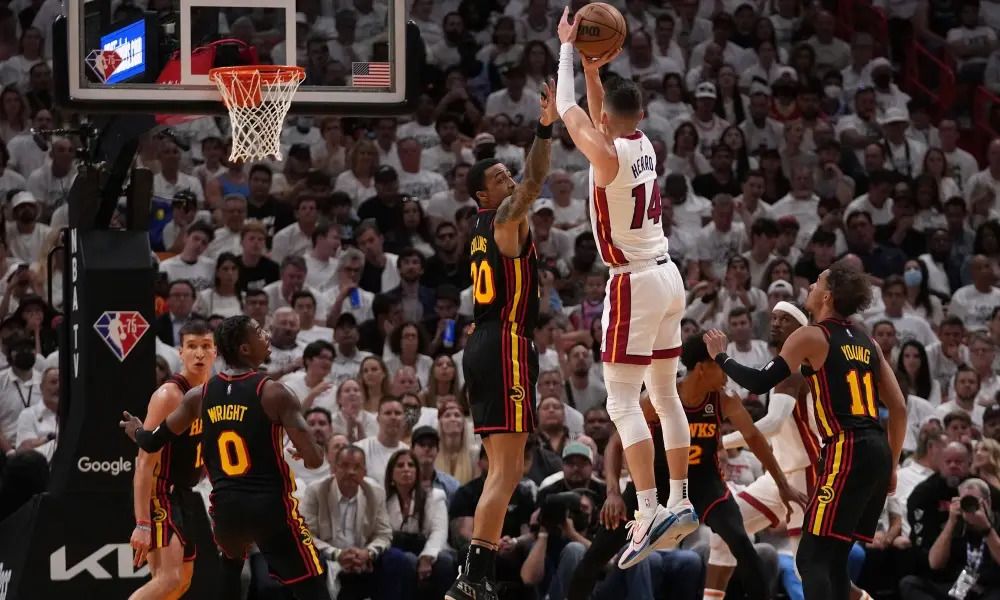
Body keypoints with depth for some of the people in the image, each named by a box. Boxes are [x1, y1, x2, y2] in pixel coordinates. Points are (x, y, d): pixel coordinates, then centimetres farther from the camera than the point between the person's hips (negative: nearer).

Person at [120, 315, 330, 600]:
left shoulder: (200, 395, 4)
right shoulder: (273, 393, -11)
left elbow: (153, 442, 14)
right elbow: (313, 460, -15)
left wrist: (136, 432, 38)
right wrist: (314, 452, 10)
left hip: (225, 505, 5)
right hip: (271, 504, -5)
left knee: (231, 561, 37)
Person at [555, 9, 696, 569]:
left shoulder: (607, 154, -16)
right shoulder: (644, 144, 7)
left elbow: (569, 109, -4)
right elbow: (604, 121, 28)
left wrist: (568, 48, 5)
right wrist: (596, 71, 20)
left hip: (635, 285, -8)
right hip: (668, 276, 8)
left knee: (623, 403, -9)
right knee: (666, 394, 15)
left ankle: (651, 513, -19)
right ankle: (681, 504, 19)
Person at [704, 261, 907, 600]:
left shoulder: (811, 337, -3)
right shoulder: (866, 343, 19)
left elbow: (760, 383, -9)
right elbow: (899, 408, 17)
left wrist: (720, 357, 8)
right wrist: (890, 466, 24)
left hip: (848, 451, -8)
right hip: (877, 450, 8)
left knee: (812, 558, -9)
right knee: (834, 559, 13)